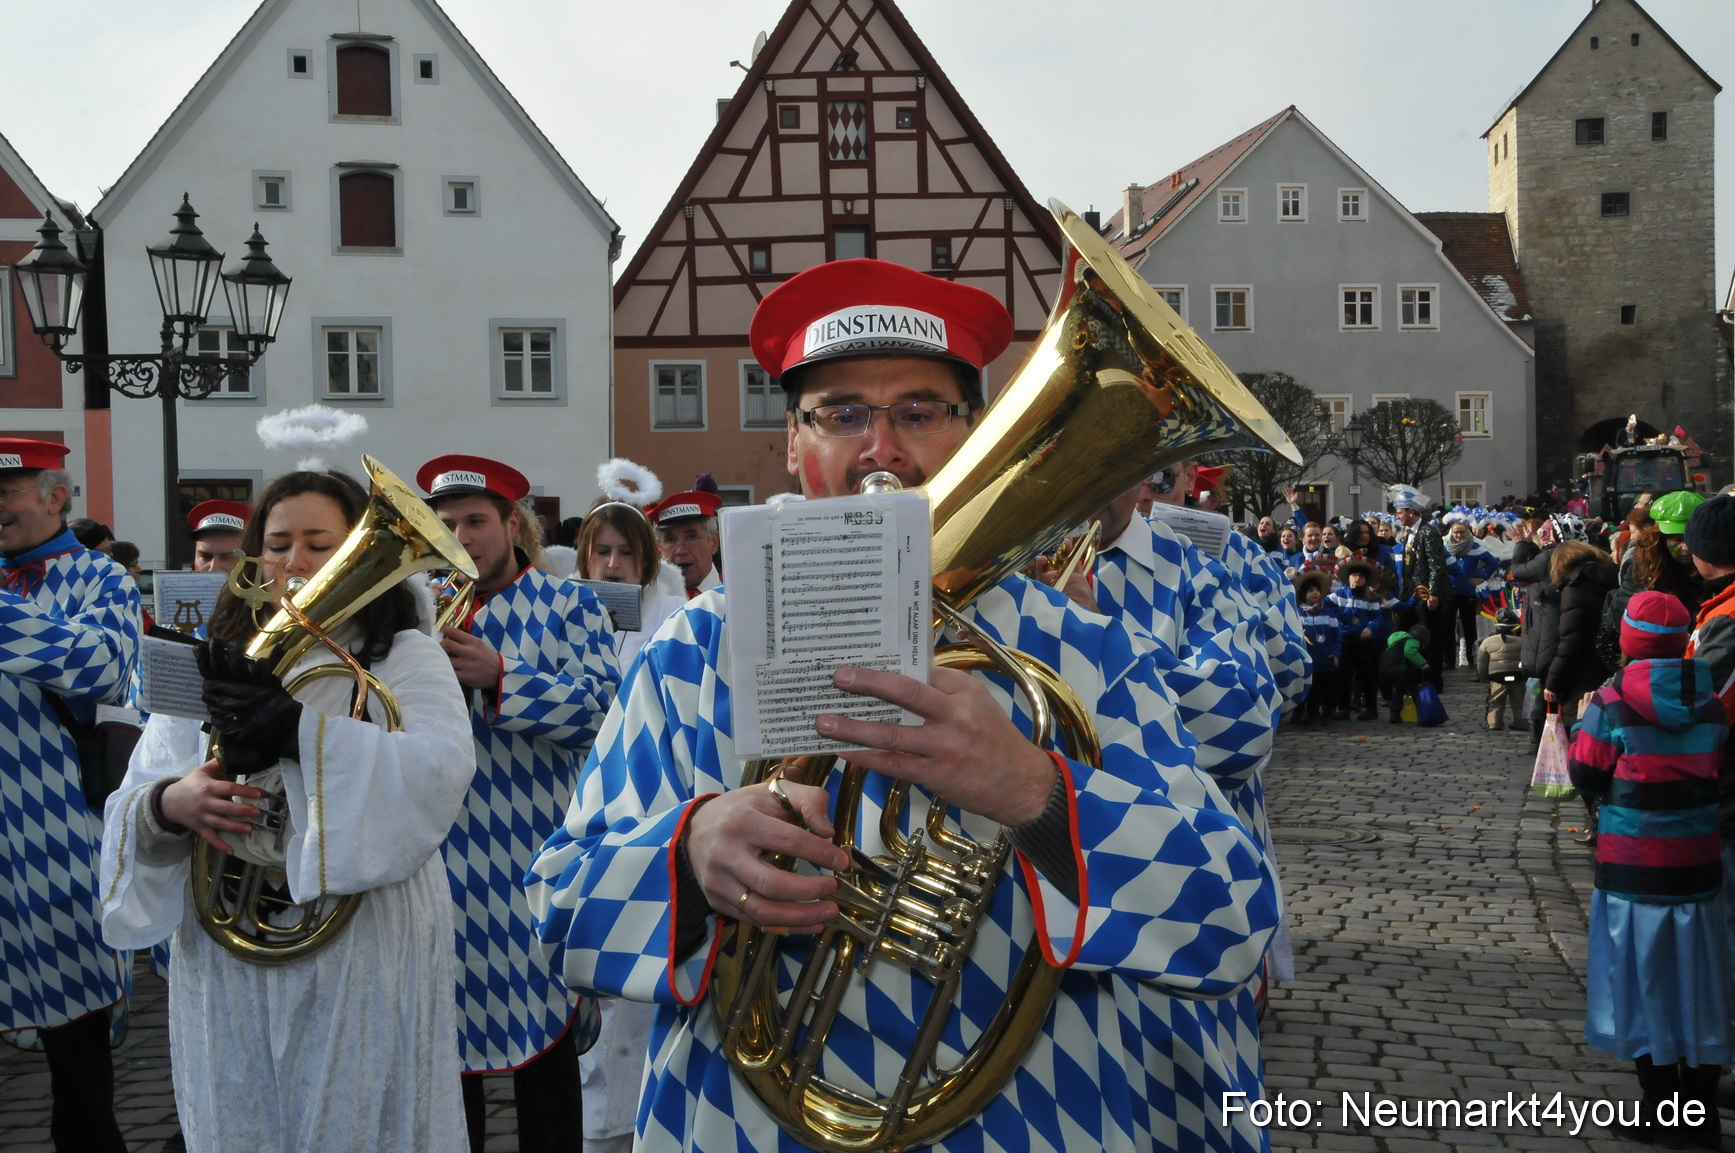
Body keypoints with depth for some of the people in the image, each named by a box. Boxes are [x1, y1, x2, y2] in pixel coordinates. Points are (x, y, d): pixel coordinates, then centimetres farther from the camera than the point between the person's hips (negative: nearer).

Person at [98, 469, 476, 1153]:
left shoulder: (407, 659, 1)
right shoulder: (213, 666, 11)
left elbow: (441, 772, -18)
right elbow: (132, 803, 8)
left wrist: (299, 733, -24)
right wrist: (169, 805, -16)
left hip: (363, 958, -3)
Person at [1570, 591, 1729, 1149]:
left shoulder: (1613, 703, -13)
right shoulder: (1710, 702, 1)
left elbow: (1588, 777, -7)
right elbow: (1719, 772, 9)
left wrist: (1581, 727, 8)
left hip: (1633, 866, -4)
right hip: (1697, 863, 4)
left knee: (1646, 982, 6)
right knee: (1695, 983, 12)